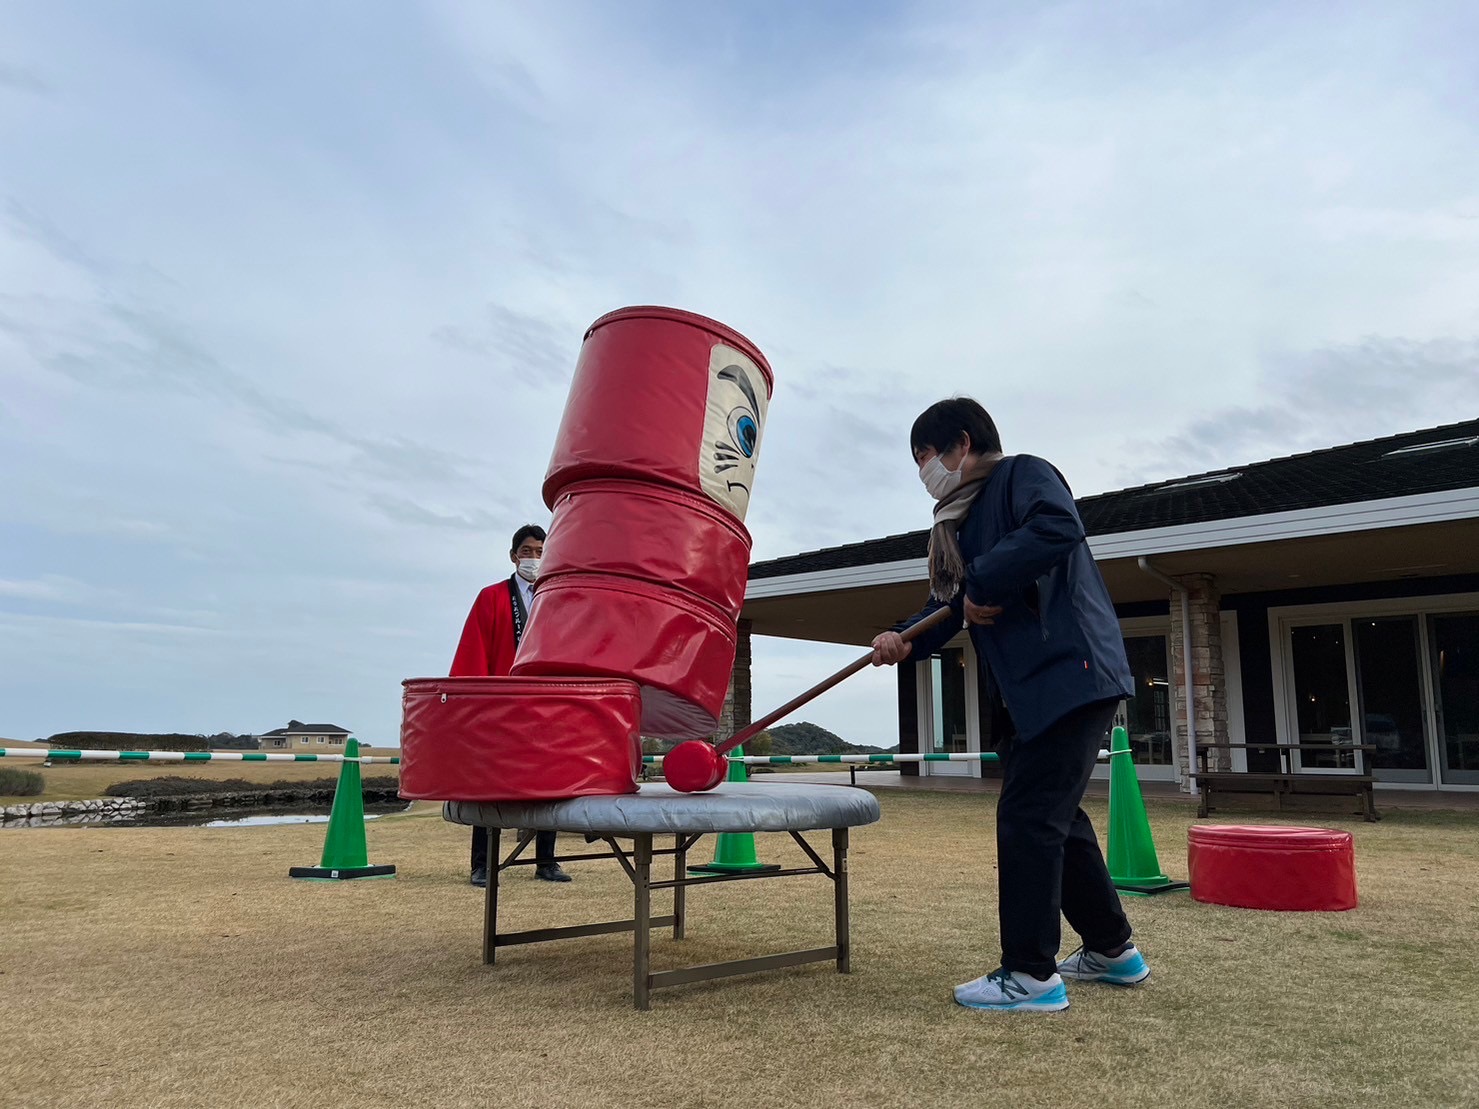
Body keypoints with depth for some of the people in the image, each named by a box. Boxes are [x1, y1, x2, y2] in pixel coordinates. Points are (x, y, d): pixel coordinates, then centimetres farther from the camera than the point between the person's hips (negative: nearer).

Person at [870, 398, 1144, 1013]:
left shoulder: (1022, 474, -5)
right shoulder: (964, 521, 20)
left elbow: (1058, 527, -28)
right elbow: (947, 607, 12)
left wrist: (986, 582, -20)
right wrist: (903, 640, -7)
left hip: (1070, 672, -10)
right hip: (1036, 685, 10)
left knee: (1028, 816, -9)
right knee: (1055, 816, 16)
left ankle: (1031, 975, 0)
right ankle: (1113, 950, 31)